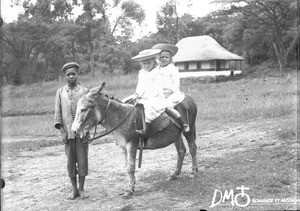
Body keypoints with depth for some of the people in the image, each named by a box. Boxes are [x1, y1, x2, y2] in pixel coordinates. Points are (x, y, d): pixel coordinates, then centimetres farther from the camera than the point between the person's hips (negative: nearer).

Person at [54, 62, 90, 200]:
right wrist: (62, 132, -4)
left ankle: (81, 188, 17)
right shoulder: (60, 92, 6)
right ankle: (74, 189, 19)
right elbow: (57, 114, 4)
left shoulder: (85, 91, 3)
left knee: (82, 160, 3)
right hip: (68, 133, 1)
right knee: (70, 161, 6)